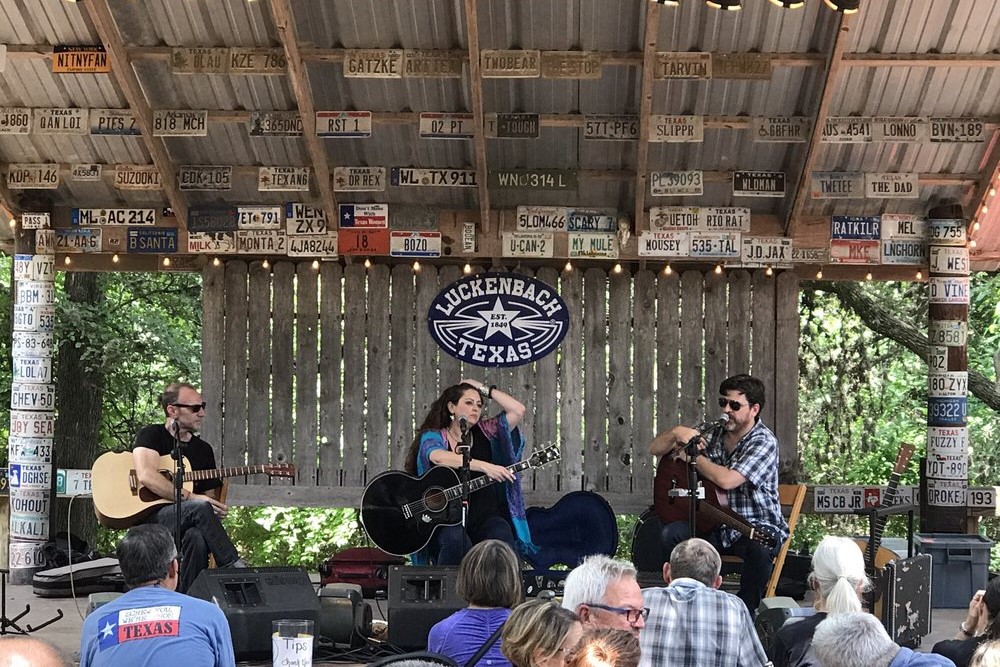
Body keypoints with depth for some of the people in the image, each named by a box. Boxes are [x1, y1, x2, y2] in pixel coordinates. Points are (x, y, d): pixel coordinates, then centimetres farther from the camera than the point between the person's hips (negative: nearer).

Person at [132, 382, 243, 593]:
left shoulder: (203, 449, 20)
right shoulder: (151, 435, 3)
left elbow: (210, 495, 22)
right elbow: (146, 476, -16)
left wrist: (217, 510, -4)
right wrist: (190, 498, -20)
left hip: (187, 525, 4)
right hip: (149, 518, -4)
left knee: (197, 537, -34)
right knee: (200, 508, -33)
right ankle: (234, 568, -27)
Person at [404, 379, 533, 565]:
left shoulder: (484, 433, 14)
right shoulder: (432, 436, 3)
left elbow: (518, 410, 3)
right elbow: (438, 457, -22)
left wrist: (485, 389, 9)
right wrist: (484, 466, -33)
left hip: (485, 516, 3)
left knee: (503, 536, -30)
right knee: (455, 540, -35)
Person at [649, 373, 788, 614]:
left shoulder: (763, 441, -12)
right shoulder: (712, 434, 8)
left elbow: (726, 480, -27)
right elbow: (655, 449, 11)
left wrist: (693, 456, -11)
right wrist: (676, 433, -11)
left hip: (757, 526, -5)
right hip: (717, 526, 5)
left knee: (758, 548, -39)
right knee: (671, 535, -20)